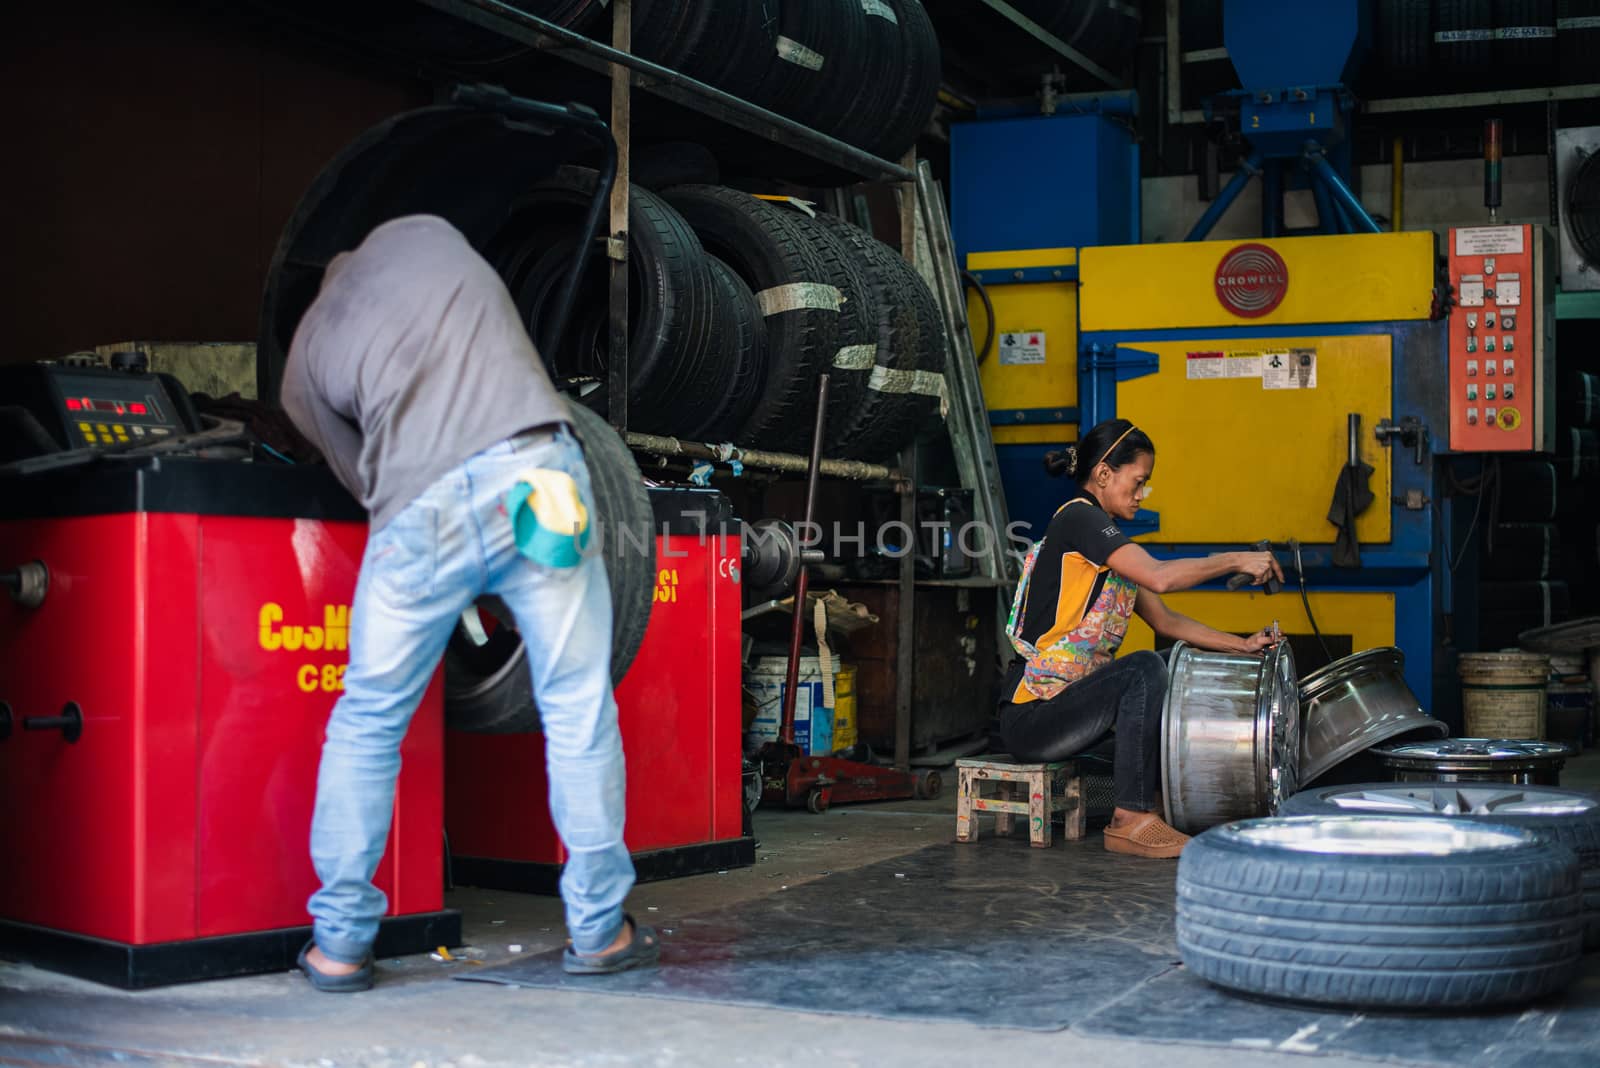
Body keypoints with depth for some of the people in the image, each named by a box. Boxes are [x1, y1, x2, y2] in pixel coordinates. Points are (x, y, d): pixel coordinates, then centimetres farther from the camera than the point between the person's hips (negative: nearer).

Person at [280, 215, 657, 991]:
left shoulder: (302, 364, 21)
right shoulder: (422, 231, 22)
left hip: (423, 513, 1)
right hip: (534, 469, 0)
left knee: (367, 721, 16)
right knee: (578, 708, 9)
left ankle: (340, 942, 20)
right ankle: (599, 928, 16)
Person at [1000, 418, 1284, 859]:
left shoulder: (1106, 541, 18)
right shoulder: (1078, 518, -12)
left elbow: (1165, 621, 18)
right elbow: (1159, 576, -25)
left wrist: (1240, 645, 8)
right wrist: (1237, 560, -14)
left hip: (1061, 701, 10)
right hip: (1031, 714, -10)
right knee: (1144, 670, -25)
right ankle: (1131, 820, -20)